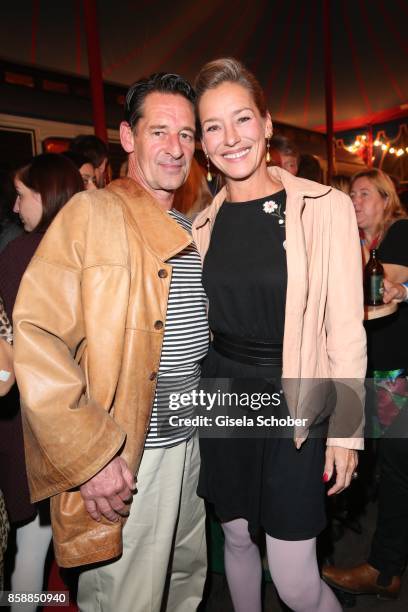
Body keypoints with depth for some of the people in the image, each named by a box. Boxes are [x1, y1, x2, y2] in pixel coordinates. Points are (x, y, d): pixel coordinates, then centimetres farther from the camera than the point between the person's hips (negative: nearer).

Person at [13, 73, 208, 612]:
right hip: (121, 463, -6)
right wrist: (91, 455, -20)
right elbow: (35, 340, -20)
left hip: (191, 442, 7)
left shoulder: (193, 229, 10)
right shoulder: (93, 214, -13)